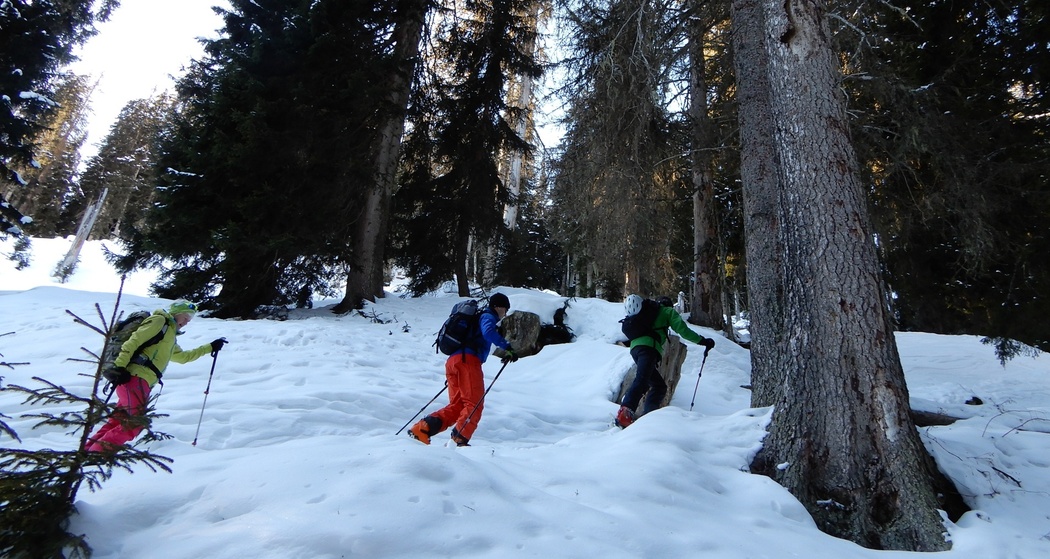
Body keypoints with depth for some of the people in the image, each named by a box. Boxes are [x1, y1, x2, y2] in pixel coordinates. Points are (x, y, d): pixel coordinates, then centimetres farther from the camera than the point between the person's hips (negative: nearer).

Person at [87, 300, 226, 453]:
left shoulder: (170, 338, 31)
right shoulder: (160, 321, 2)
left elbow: (184, 357, 41)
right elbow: (134, 340, -10)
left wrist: (210, 347, 38)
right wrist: (120, 365, -21)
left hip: (143, 382, 9)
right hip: (135, 377, -9)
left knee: (117, 422, 8)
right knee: (135, 422, -15)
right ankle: (98, 452, -15)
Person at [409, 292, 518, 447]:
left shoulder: (477, 317, 34)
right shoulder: (488, 316, 6)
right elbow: (488, 332, -18)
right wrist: (507, 347, -19)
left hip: (452, 360, 9)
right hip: (468, 360, -9)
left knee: (456, 405, 8)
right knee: (474, 404, -8)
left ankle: (423, 428, -4)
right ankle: (460, 439, -20)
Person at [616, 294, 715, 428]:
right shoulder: (667, 311, 18)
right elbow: (682, 329, 6)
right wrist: (702, 341, 13)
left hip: (635, 348, 8)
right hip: (648, 348, -8)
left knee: (660, 386, 13)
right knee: (641, 381, -25)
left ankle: (647, 416, -4)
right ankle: (624, 413, -43)